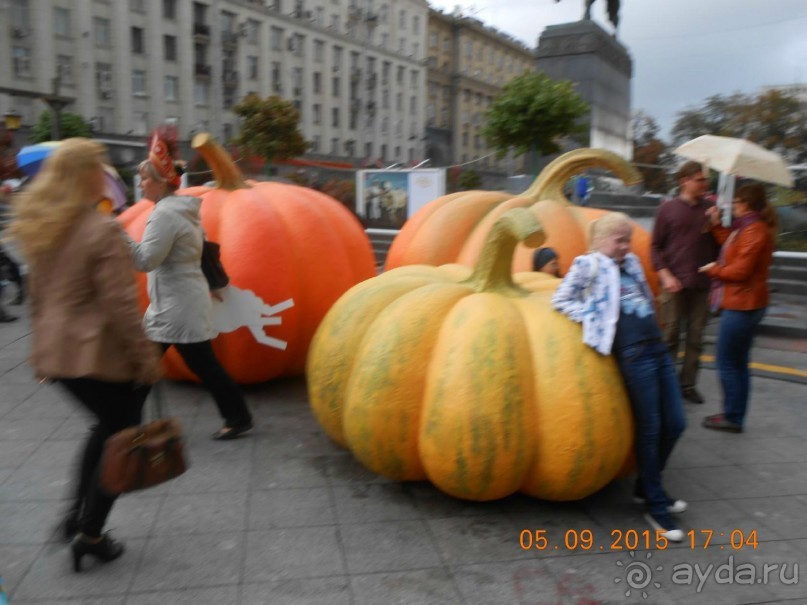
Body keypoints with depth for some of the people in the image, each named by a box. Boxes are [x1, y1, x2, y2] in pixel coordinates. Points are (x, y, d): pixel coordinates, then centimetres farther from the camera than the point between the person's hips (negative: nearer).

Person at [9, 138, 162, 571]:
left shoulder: (39, 229, 8)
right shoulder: (102, 230, -17)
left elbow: (37, 295, 15)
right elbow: (119, 303, -19)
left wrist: (42, 345, 23)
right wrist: (145, 352, -12)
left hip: (56, 353, 8)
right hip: (101, 355, -8)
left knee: (106, 426, 26)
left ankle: (77, 515, 29)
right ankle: (90, 535, 17)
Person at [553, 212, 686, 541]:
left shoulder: (631, 262, 18)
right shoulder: (588, 264, -1)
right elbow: (560, 300, -4)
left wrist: (649, 323, 16)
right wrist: (594, 318, -10)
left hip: (658, 347, 7)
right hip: (633, 354, -7)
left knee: (674, 423, 10)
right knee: (649, 427, 0)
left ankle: (647, 487, 30)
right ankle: (654, 506, 17)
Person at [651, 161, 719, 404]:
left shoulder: (710, 209, 8)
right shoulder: (668, 208, 0)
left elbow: (717, 247, 14)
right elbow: (655, 246, -1)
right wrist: (665, 275, -11)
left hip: (701, 285, 3)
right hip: (674, 284, -3)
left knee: (695, 338, 8)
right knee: (670, 336, 3)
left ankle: (688, 384, 19)